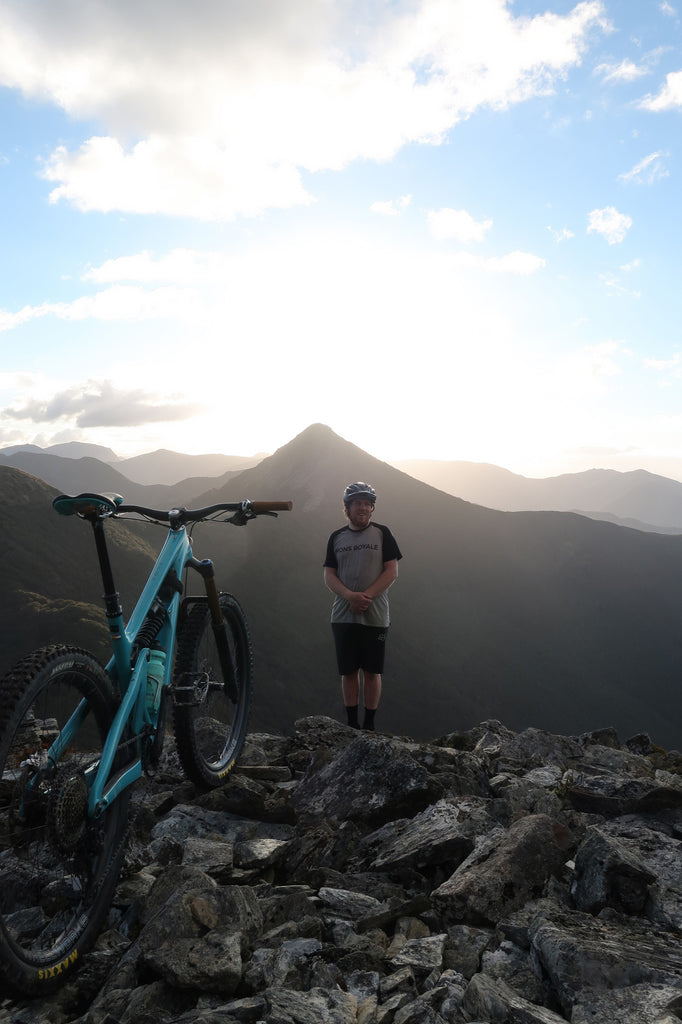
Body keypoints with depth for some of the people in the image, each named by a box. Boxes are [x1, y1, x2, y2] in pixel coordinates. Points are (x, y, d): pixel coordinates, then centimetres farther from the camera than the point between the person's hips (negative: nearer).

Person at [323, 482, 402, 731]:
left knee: (371, 671, 3)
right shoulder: (337, 537, 9)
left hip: (375, 616, -2)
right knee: (348, 672, 6)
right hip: (343, 616, 2)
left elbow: (392, 571, -4)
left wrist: (366, 596, -15)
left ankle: (369, 724, 14)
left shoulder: (382, 533, 3)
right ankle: (352, 723, 16)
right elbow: (329, 575, 3)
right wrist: (350, 596, -15)